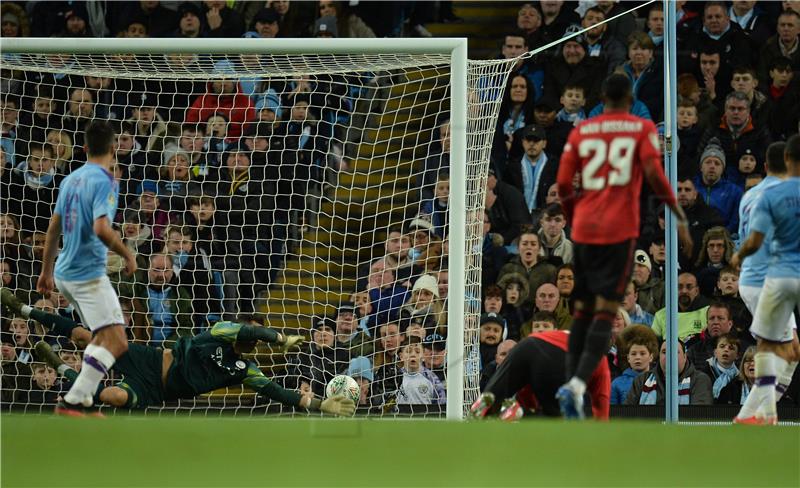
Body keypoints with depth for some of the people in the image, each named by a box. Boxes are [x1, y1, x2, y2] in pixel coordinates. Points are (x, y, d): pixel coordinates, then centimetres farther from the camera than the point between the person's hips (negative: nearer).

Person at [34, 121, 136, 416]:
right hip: (89, 274, -9)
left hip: (65, 272, 9)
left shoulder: (71, 179, 12)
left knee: (103, 338, 22)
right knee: (117, 342, -13)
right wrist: (128, 255, -12)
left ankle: (82, 397, 17)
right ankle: (73, 402, -20)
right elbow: (101, 228, -26)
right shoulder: (105, 182, -13)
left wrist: (46, 272, 25)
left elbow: (54, 228, 18)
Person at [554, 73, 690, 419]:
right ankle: (578, 385, -22)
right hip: (620, 231, -3)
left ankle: (572, 382, 6)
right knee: (606, 310, -6)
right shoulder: (643, 128, 3)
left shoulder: (581, 131, 11)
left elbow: (563, 184, 7)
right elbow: (653, 173, -11)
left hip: (583, 231, 3)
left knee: (582, 309, 13)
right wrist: (679, 213, -1)